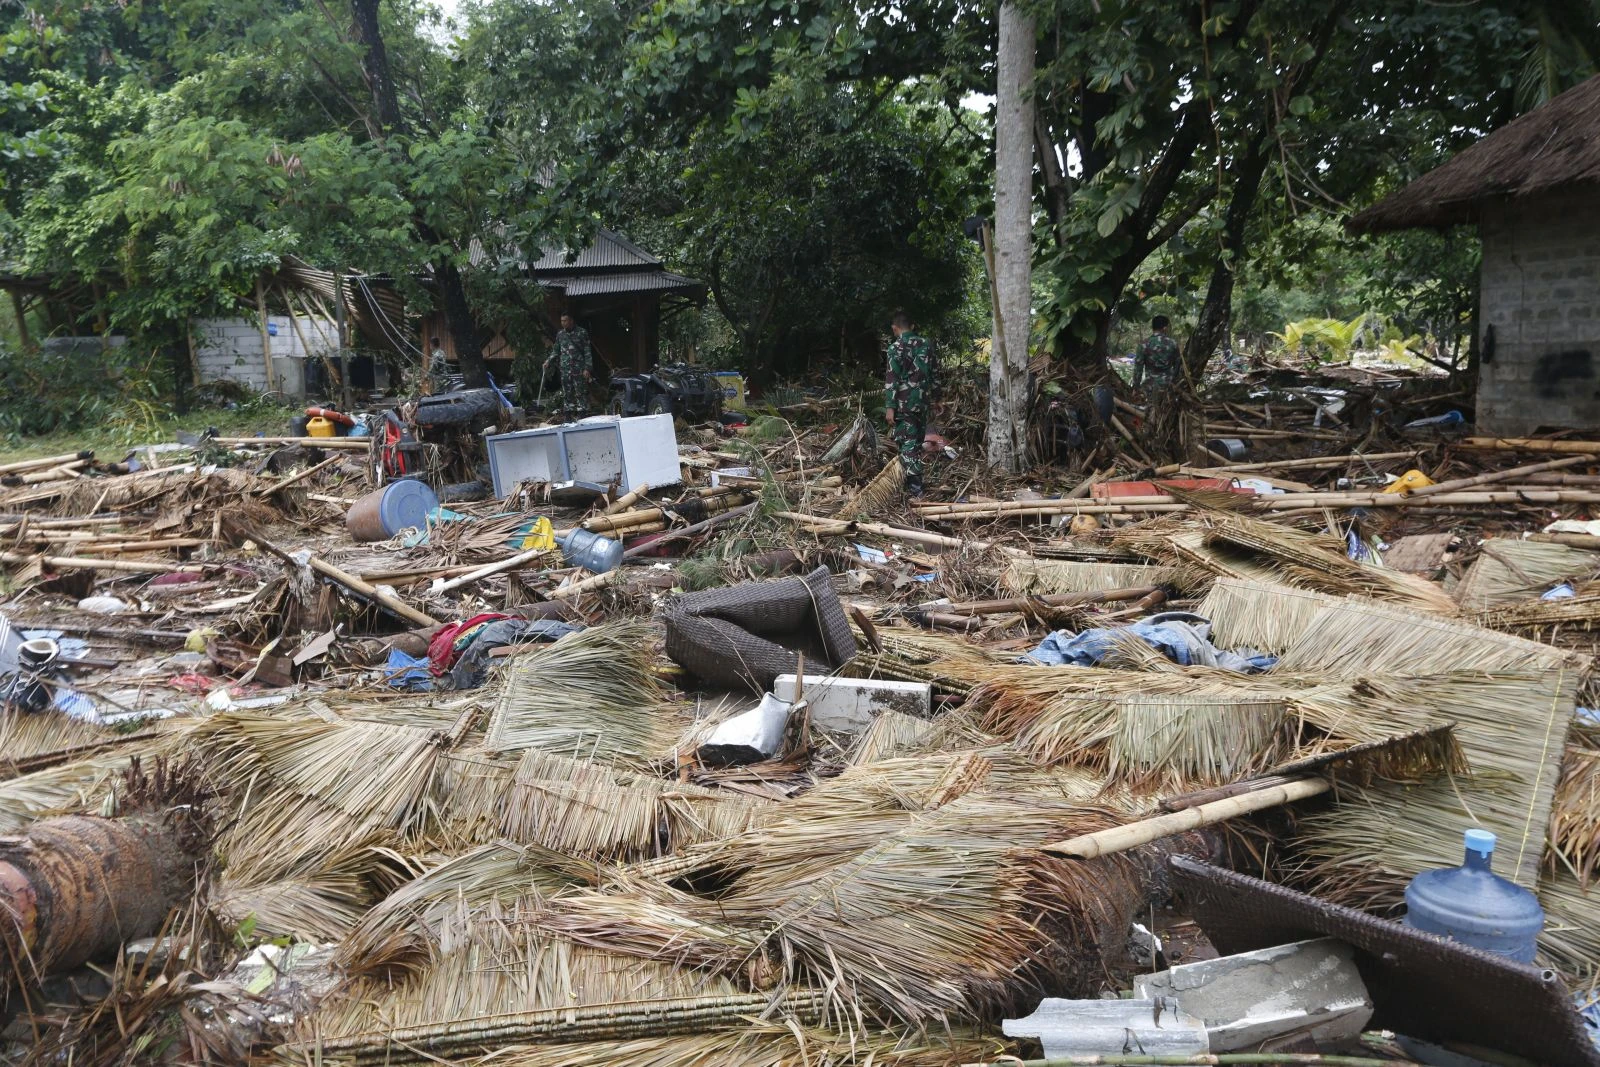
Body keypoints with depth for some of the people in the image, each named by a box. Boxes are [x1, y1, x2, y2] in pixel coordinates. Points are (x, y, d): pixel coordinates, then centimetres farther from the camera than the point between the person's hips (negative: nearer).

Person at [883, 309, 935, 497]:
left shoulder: (896, 347, -11)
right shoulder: (926, 344, 7)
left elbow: (891, 378, -15)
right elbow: (931, 373, 13)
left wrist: (889, 406, -15)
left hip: (904, 402, -6)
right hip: (923, 400, 6)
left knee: (907, 443, -4)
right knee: (917, 442, 16)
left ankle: (915, 488, -9)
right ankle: (916, 481, 25)